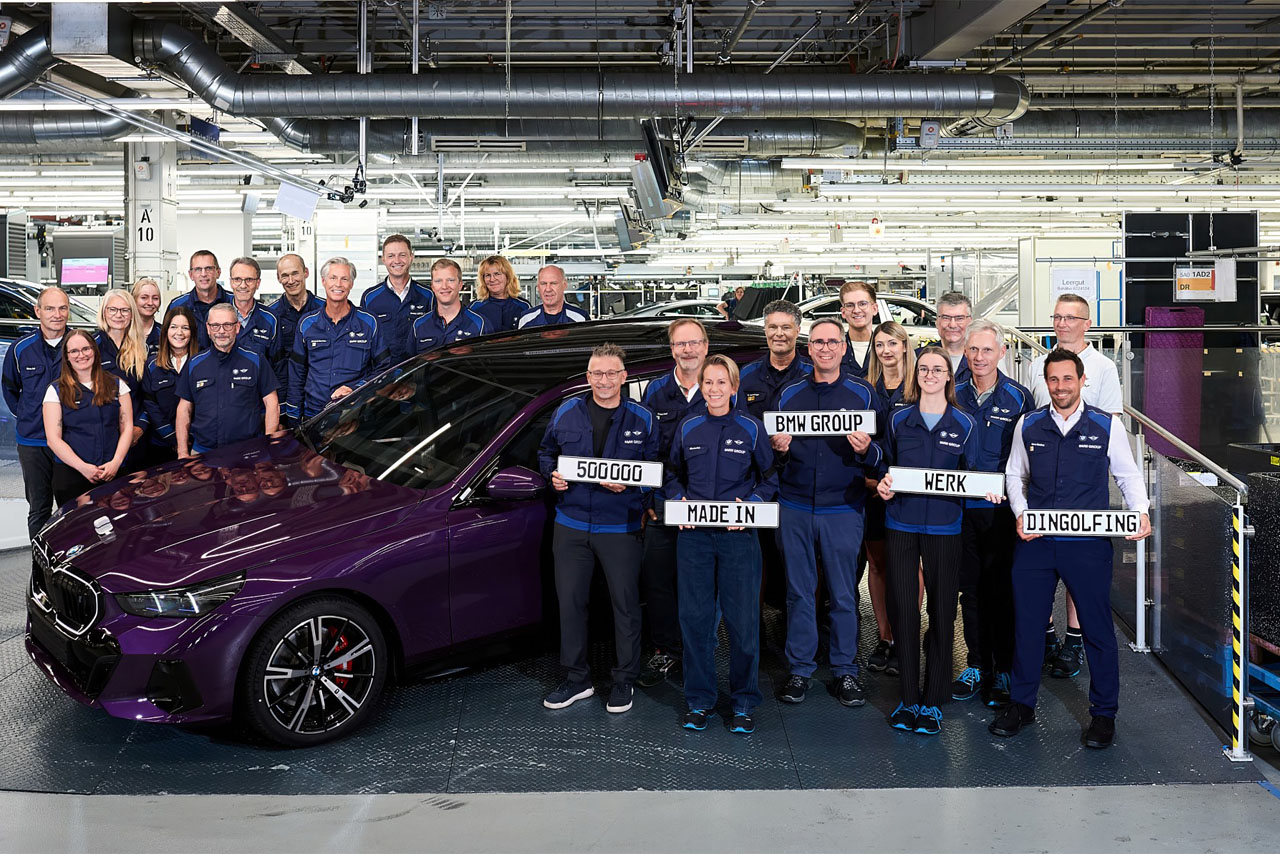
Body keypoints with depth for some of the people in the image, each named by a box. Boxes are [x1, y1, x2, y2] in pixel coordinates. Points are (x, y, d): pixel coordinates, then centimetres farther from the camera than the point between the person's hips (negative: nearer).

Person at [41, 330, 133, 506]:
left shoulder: (116, 385, 9)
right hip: (71, 474, -1)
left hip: (113, 473, 1)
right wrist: (82, 467, -13)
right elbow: (53, 439, -3)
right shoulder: (56, 390, 4)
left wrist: (116, 462, -9)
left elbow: (126, 427, 5)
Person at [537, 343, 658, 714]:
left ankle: (624, 680, 21)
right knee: (570, 601, 7)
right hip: (571, 526, 2)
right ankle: (576, 679, 22)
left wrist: (628, 485, -17)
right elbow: (546, 452, 17)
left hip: (621, 528, -2)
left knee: (626, 603, 6)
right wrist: (553, 475, -3)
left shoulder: (642, 420, 0)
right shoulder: (566, 413, 5)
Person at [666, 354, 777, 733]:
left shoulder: (751, 428, 2)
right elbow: (672, 473, 19)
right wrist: (677, 500, 0)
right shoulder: (688, 427, 8)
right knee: (695, 617, 4)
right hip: (693, 535, 2)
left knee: (743, 619, -1)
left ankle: (743, 704, 13)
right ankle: (699, 701, 17)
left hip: (738, 535, -2)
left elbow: (769, 478, 7)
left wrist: (751, 504, -9)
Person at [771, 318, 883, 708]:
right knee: (799, 591, 7)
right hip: (795, 507, 2)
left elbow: (884, 452, 2)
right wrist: (778, 447, -7)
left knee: (843, 594, 4)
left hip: (843, 508, -2)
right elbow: (772, 449, 15)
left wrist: (867, 450, -18)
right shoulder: (789, 394, 9)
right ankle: (800, 669, 17)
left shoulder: (863, 393, 3)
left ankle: (845, 670, 16)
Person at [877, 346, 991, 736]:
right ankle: (908, 698, 14)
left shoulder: (964, 425, 4)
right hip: (901, 523, 1)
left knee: (941, 612, 3)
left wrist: (987, 491, -11)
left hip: (943, 527, -1)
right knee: (903, 609, 2)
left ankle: (933, 701, 14)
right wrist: (884, 484, -6)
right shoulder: (899, 420, 7)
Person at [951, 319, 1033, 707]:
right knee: (970, 587, 9)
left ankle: (1003, 670, 12)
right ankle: (976, 664, 21)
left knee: (1000, 588, 1)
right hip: (961, 506, 3)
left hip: (1001, 509, -3)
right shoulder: (954, 396, 6)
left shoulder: (1018, 397, -2)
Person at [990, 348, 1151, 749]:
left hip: (1088, 545, -2)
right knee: (1026, 623, 8)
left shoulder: (1107, 425, 1)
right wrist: (1021, 514, -1)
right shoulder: (1028, 425, 7)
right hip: (1034, 542, 2)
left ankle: (1103, 713, 18)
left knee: (1097, 627, 4)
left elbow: (1129, 476, 7)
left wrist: (1141, 513, -10)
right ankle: (1021, 704, 23)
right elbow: (1015, 475, 15)